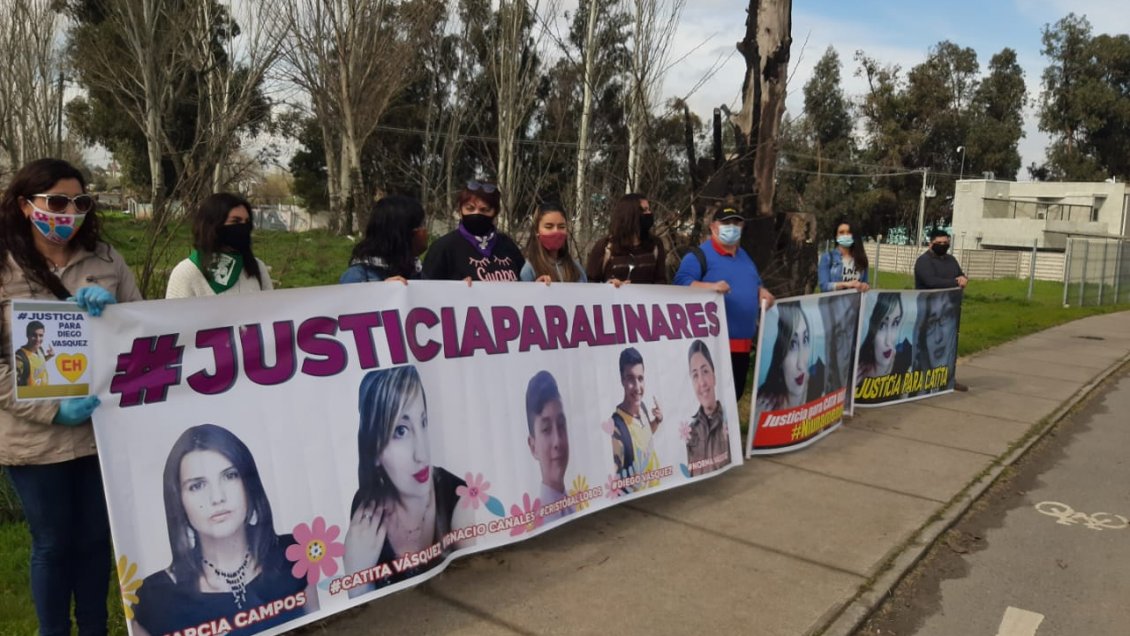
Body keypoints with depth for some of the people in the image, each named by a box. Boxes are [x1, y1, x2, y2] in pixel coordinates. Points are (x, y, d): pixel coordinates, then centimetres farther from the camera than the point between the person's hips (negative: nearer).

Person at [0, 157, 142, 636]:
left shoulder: (105, 258, 3)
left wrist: (112, 306, -16)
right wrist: (52, 410, -18)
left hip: (105, 427, 3)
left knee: (96, 538, 15)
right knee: (53, 543, 10)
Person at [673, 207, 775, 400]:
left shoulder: (744, 256, 20)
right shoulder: (699, 255, -7)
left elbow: (756, 285, 30)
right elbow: (681, 282, -19)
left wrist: (763, 293, 7)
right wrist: (711, 286, -32)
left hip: (742, 342, 8)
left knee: (736, 393, 15)